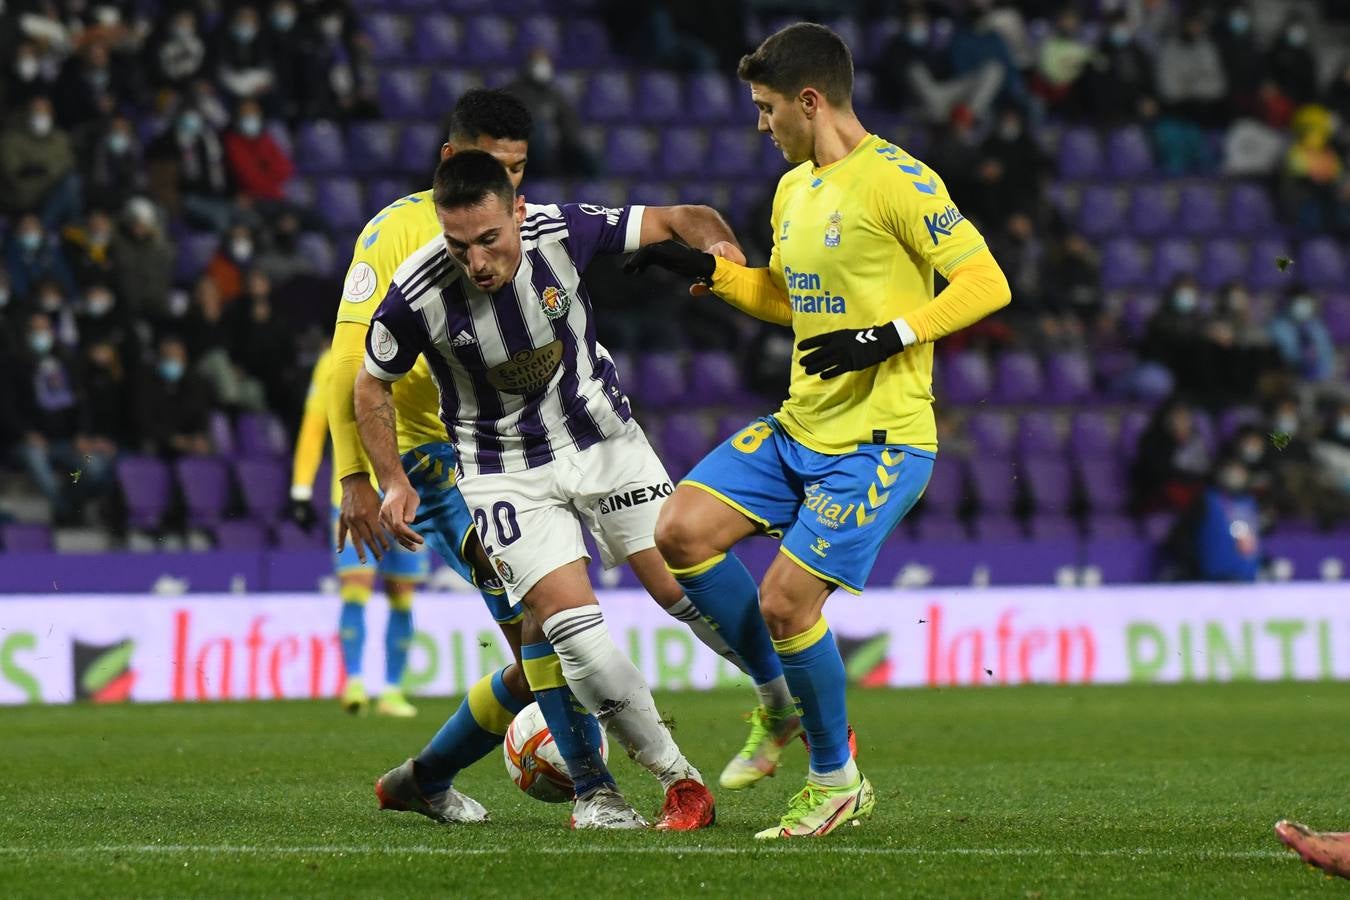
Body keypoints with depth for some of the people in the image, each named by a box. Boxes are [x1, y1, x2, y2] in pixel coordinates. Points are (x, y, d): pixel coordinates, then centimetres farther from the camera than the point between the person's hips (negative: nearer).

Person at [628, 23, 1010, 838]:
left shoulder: (896, 181, -15)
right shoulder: (793, 189, 13)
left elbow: (987, 283, -18)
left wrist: (888, 336, -26)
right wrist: (704, 269, 16)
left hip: (879, 442, -9)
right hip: (800, 427, 9)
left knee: (785, 601, -12)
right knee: (683, 531, -2)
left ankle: (837, 780, 9)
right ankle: (782, 704, 15)